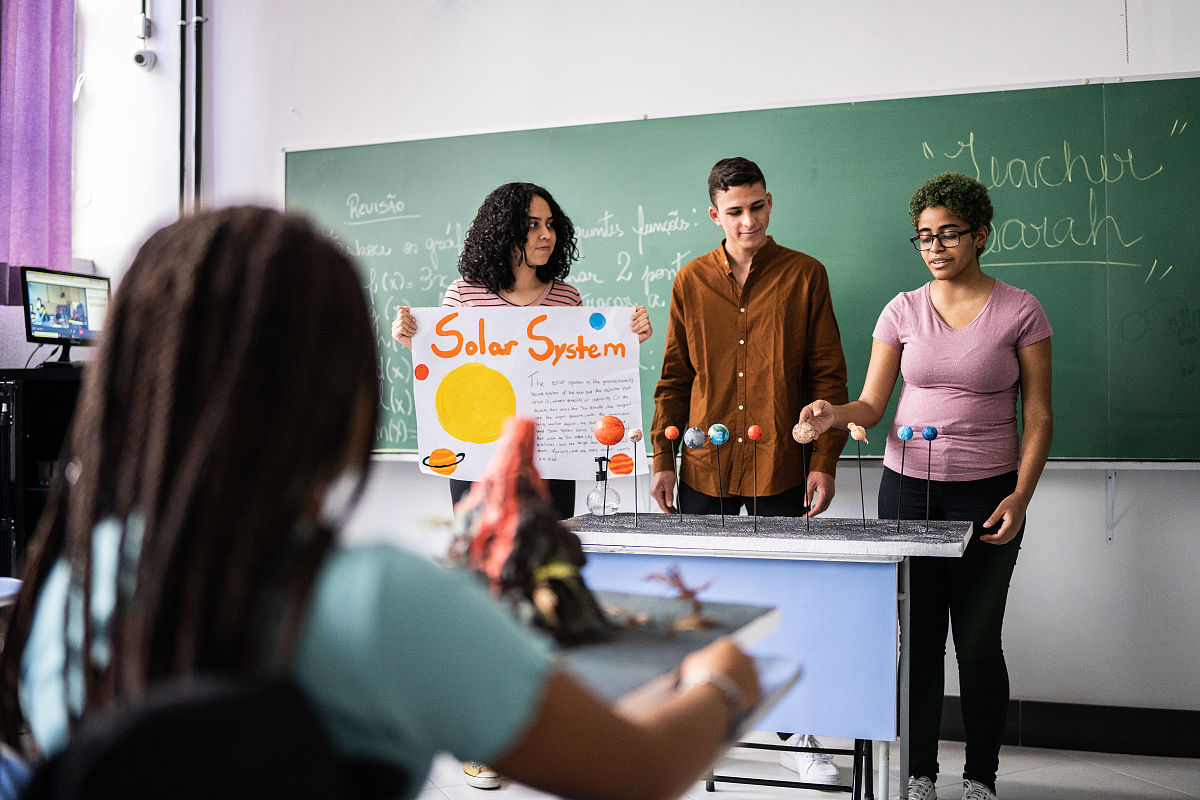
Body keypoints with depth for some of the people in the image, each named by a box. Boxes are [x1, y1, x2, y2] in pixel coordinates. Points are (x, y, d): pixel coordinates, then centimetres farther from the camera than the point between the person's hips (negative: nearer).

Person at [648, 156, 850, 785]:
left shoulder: (804, 275, 1)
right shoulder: (690, 281, 6)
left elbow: (829, 375, 1)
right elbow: (674, 378, 9)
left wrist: (824, 463, -5)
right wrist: (662, 461, 3)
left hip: (780, 469, -2)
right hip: (705, 471, 2)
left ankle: (797, 735, 19)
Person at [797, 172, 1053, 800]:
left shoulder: (1019, 310, 0)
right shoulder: (903, 310, 6)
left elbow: (1038, 415, 0)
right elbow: (872, 404, 5)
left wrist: (1021, 495, -10)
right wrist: (834, 414, -17)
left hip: (986, 494, -2)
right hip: (907, 489, 2)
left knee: (977, 643, 2)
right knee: (916, 636, 5)